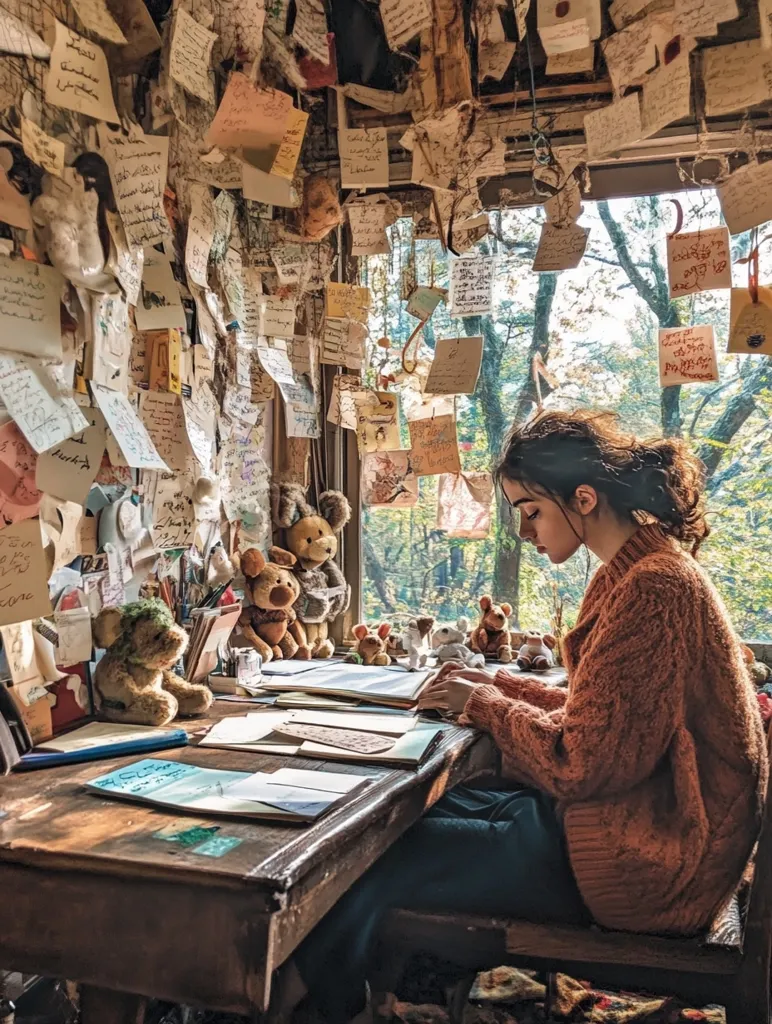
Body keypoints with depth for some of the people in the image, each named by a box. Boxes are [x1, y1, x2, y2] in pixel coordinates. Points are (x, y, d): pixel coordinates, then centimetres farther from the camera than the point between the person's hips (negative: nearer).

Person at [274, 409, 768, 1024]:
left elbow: (580, 765, -23)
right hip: (628, 818, 10)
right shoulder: (651, 569, 8)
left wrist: (486, 705, -9)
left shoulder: (651, 588, -24)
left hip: (640, 863, -10)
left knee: (372, 865, -7)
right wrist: (499, 686, 5)